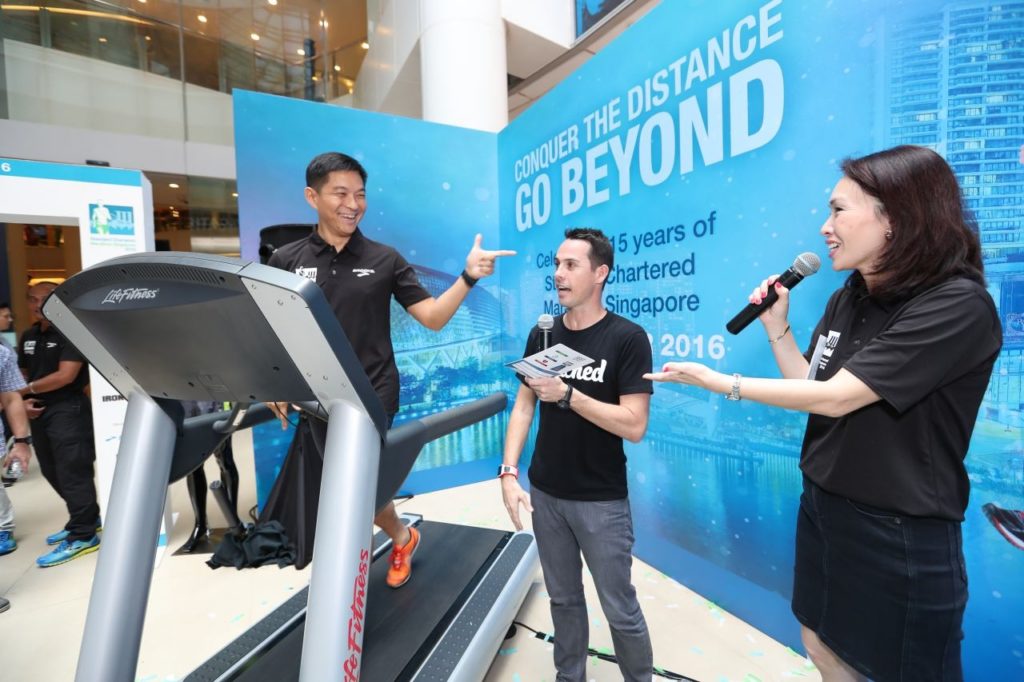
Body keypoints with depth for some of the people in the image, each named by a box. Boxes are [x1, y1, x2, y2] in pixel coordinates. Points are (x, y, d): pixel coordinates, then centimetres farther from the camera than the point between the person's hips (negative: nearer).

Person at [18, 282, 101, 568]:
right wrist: (23, 401, 1)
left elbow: (65, 376, -18)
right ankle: (86, 519, 31)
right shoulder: (28, 336, 13)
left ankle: (82, 536, 3)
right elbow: (22, 373, 18)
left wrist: (28, 389, -5)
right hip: (39, 412, 9)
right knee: (52, 472, 16)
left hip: (68, 410, -9)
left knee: (72, 472, -5)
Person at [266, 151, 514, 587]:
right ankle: (401, 537, 44)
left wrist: (469, 276, -17)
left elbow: (433, 318, -4)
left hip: (373, 392, -3)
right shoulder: (286, 260, 2)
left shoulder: (384, 259, -2)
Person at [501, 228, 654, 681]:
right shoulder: (542, 335, 1)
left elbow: (634, 426, -17)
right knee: (563, 598, 20)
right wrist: (509, 472, -4)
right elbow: (523, 405, 4)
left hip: (602, 500, -4)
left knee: (620, 609, 13)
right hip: (545, 493, 4)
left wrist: (566, 394, -23)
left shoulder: (627, 338, -12)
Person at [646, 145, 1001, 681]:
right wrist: (777, 326, -5)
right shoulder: (847, 300, 1)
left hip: (901, 534, -7)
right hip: (823, 508, 7)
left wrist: (722, 383, -20)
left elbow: (834, 398, -27)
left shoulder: (958, 305, -21)